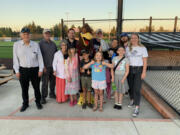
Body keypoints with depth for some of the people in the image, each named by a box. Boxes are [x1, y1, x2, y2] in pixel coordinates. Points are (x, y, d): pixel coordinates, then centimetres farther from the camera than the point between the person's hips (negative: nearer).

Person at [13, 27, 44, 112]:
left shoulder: (35, 44, 0)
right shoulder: (16, 45, 0)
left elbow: (40, 58, 2)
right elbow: (15, 59, 2)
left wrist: (41, 69, -2)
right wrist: (17, 71, 0)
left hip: (35, 70, 0)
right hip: (23, 70, 0)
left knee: (36, 87, 10)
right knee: (24, 88, 11)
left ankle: (38, 102, 30)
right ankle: (25, 103, 30)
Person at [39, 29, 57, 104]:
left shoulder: (53, 43, 12)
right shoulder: (41, 43, -3)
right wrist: (43, 66, -14)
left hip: (53, 66, 5)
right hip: (46, 67, -5)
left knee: (53, 81, 12)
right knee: (45, 82, -1)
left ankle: (52, 94, 28)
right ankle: (43, 97, 11)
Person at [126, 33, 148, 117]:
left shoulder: (143, 48, -4)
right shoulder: (128, 48, 6)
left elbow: (145, 61, -6)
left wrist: (144, 72, -12)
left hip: (139, 70, -4)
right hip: (130, 69, 4)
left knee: (137, 89, -10)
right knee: (131, 87, 13)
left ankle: (137, 108, -4)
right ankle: (132, 101, 37)